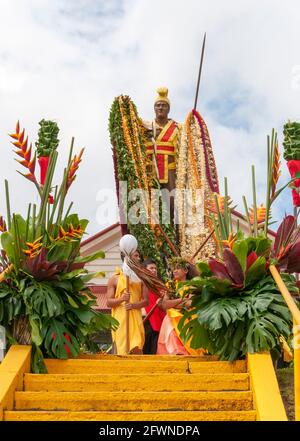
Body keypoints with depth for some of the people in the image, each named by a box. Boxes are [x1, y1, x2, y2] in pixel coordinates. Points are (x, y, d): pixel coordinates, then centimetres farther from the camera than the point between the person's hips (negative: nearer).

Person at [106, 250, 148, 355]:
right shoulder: (115, 278, 6)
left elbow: (145, 301, 7)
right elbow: (109, 302, 2)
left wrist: (134, 305, -13)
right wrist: (121, 299, -18)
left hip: (136, 318, 2)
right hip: (120, 319, -2)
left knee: (136, 350, -6)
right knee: (121, 350, -5)